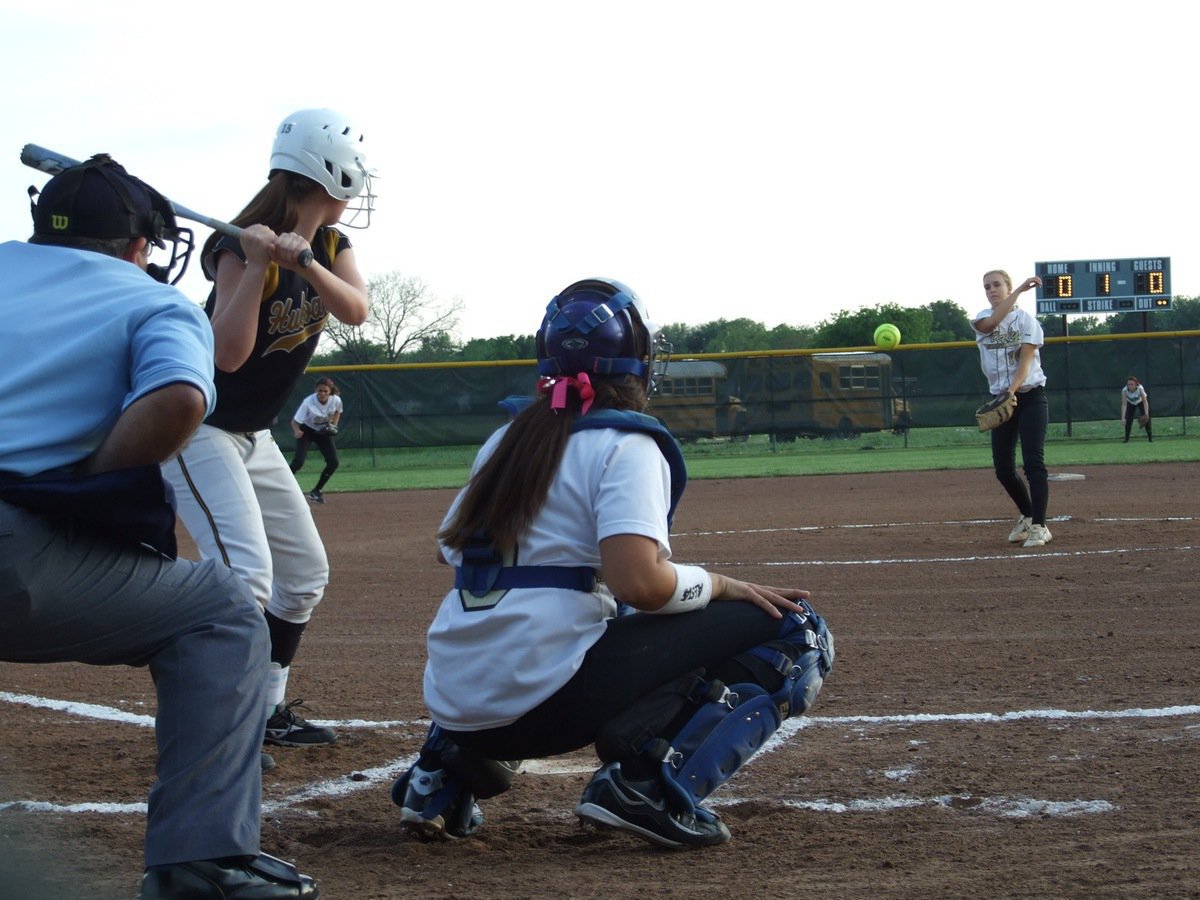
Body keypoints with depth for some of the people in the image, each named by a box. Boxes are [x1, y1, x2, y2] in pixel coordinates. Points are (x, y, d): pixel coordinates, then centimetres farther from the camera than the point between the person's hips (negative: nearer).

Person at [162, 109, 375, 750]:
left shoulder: (329, 245, 2)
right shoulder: (242, 246, -23)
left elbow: (355, 310, -18)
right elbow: (228, 354, -32)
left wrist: (305, 262, -35)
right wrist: (257, 265, -40)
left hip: (254, 435, 9)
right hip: (198, 429, -9)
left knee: (305, 571, 14)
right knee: (245, 572, -23)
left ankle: (268, 708, 23)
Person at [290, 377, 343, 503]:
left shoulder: (336, 400, -20)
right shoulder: (308, 402, -32)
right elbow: (295, 421, -32)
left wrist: (333, 425, -12)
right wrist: (297, 431, -54)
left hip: (323, 432, 4)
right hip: (306, 431, -4)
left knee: (333, 463, -8)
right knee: (298, 461, -24)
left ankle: (316, 492, 8)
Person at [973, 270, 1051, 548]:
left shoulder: (1026, 319, -2)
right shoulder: (982, 320, 8)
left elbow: (1026, 360, -14)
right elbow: (991, 323, -19)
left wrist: (1012, 391, -30)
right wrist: (1020, 290, -21)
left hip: (1030, 397, -4)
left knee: (1033, 462, -13)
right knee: (1003, 469, 4)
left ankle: (1039, 526, -12)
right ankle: (1027, 516, 25)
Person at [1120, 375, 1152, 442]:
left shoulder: (1140, 388, -38)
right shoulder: (1124, 390, -34)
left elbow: (1145, 402, -36)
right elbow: (1124, 404, -33)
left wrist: (1146, 414, -48)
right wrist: (1123, 418, -40)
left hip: (1141, 401, -1)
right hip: (1131, 403, 1)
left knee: (1146, 419, -12)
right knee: (1128, 420, -10)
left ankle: (1150, 437, 0)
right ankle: (1126, 438, 3)